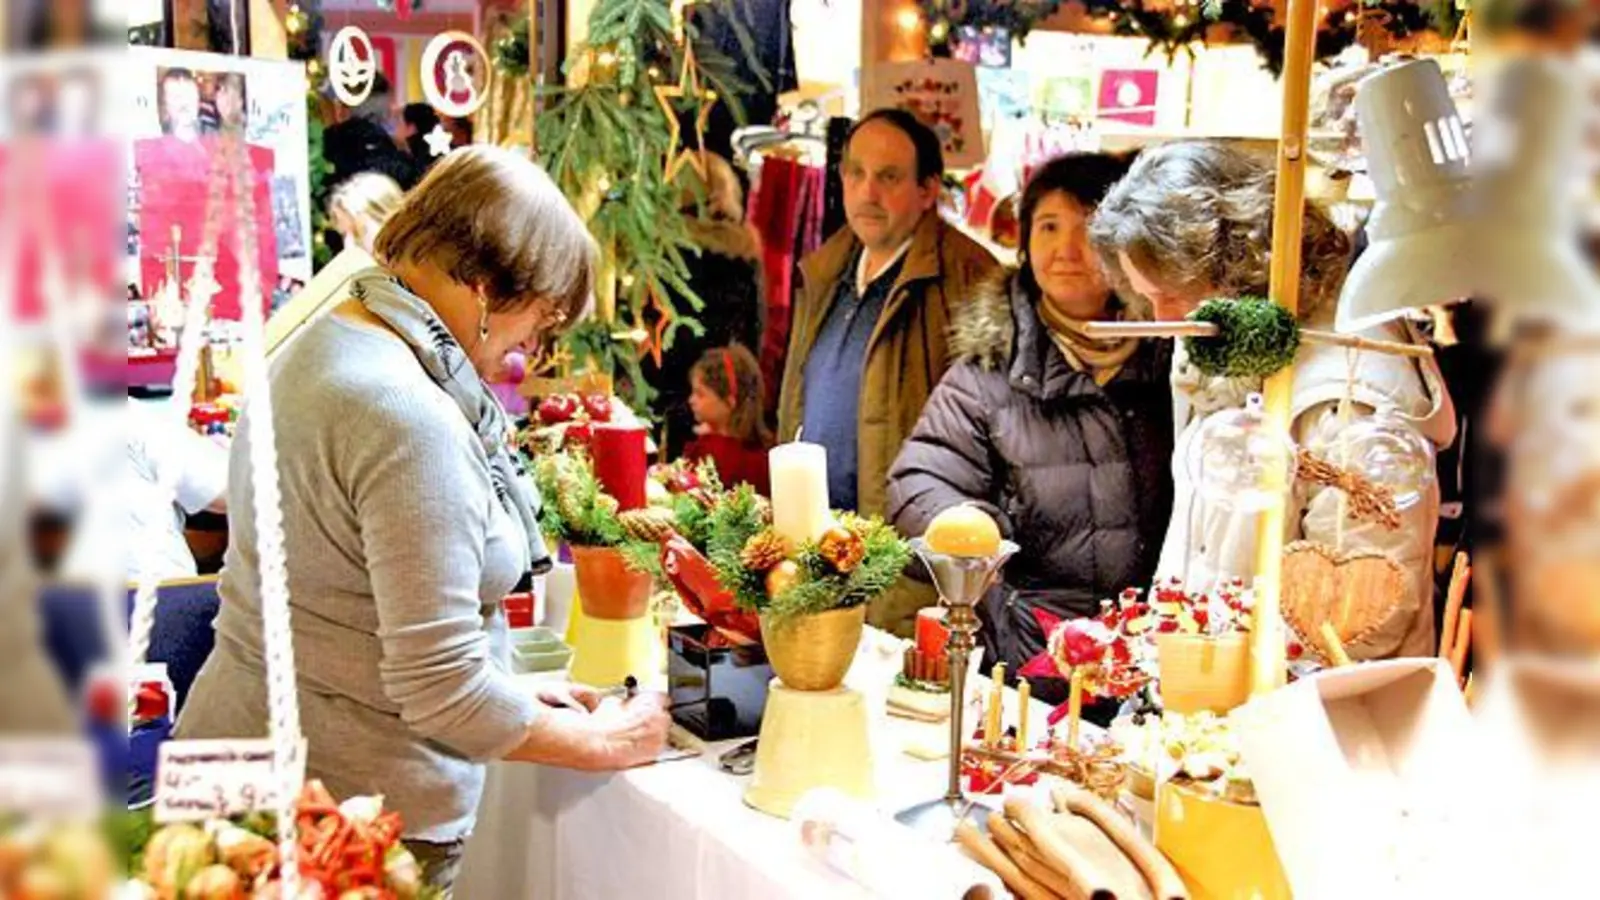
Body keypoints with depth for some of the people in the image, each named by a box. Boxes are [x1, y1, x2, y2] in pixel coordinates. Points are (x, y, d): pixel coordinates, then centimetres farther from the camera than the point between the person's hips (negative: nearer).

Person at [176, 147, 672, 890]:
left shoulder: (313, 349, 5)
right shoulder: (409, 420, -24)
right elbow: (442, 693, -24)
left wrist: (509, 690, 12)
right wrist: (603, 741, -9)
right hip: (352, 800, -9)